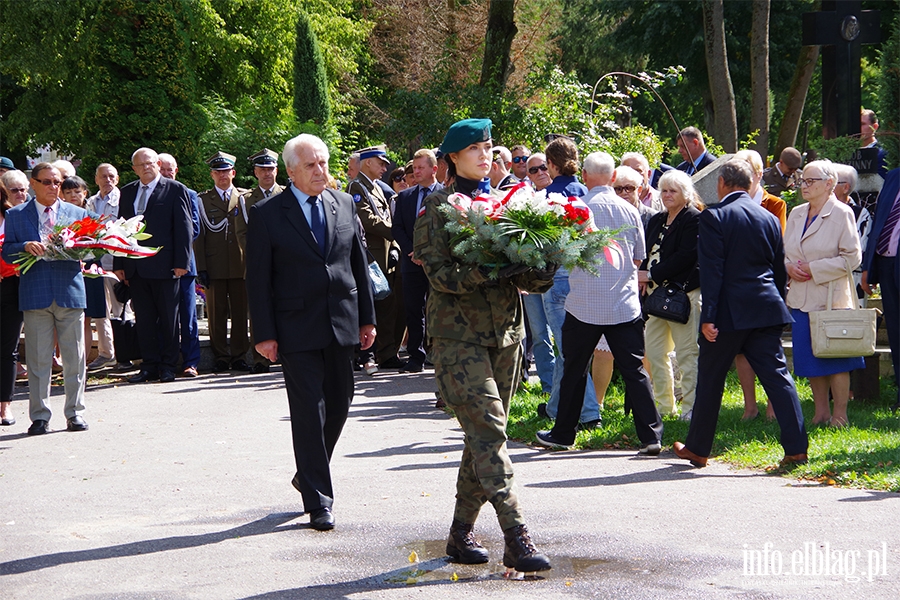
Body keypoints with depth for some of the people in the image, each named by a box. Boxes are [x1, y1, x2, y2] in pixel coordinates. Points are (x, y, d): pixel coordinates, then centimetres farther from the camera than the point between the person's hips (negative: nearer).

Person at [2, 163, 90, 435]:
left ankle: (75, 412, 12)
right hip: (35, 295, -1)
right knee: (38, 359, 0)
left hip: (70, 292, 1)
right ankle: (40, 416, 7)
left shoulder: (77, 213, 14)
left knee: (74, 358, 3)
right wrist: (25, 246, -14)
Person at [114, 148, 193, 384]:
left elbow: (183, 228, -4)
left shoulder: (175, 190, -1)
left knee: (168, 318, 2)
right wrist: (119, 265, 8)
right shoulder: (127, 193, 14)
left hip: (164, 266, -5)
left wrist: (181, 263, -10)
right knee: (144, 319, 7)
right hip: (136, 267, 5)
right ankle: (149, 366, 12)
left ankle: (168, 366, 10)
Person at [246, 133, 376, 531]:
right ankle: (318, 501, 1)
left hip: (341, 324, 5)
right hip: (297, 329, -5)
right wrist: (264, 334, -9)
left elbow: (359, 264, 13)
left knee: (339, 405, 11)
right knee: (308, 413, -4)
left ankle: (308, 474, 33)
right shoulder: (266, 215, -4)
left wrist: (367, 318, 11)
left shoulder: (344, 205, 9)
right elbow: (257, 279, -5)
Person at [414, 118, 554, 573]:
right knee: (488, 431, -14)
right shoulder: (437, 206, -3)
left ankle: (461, 532, 18)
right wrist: (488, 271, -25)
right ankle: (516, 538, -17)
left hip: (506, 331, 6)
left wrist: (537, 272, -12)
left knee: (483, 436, 8)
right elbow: (439, 273, -13)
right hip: (459, 334, -6)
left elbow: (523, 275, 11)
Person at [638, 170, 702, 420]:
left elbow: (686, 256, -17)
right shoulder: (656, 221, 18)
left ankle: (691, 406, 0)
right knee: (654, 352, 9)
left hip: (684, 293, -8)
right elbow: (647, 253, 16)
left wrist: (652, 275, -15)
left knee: (687, 352, -5)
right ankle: (664, 404, 19)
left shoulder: (694, 219, -7)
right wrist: (643, 275, -5)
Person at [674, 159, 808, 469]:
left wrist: (708, 316, -13)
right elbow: (780, 270, 14)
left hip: (729, 313, -4)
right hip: (767, 310, 4)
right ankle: (796, 447, -5)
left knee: (710, 379, 9)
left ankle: (697, 448, 19)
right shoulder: (769, 217, 10)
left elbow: (711, 270, -12)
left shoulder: (713, 216, -7)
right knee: (777, 376, 3)